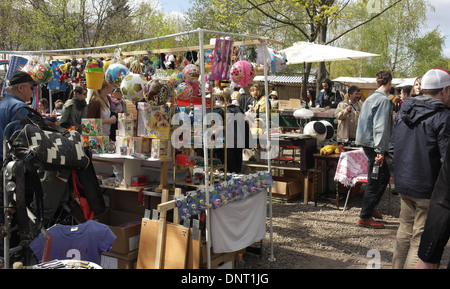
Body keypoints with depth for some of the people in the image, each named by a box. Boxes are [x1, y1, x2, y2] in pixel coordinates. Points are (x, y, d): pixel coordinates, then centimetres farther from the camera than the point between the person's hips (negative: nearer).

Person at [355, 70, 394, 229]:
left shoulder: (371, 98, 14)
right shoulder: (384, 100, -15)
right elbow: (380, 127, -22)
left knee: (384, 175, 21)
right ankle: (365, 217, 3)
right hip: (374, 144, -10)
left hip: (367, 142, 10)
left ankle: (371, 207, 28)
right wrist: (380, 151, -23)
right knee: (375, 180, -3)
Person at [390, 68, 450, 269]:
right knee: (422, 240, 1)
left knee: (405, 232, 22)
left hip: (403, 184, 7)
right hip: (429, 189, -7)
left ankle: (398, 266, 33)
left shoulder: (403, 111, 7)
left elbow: (393, 147, 14)